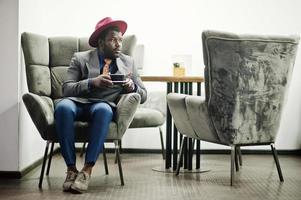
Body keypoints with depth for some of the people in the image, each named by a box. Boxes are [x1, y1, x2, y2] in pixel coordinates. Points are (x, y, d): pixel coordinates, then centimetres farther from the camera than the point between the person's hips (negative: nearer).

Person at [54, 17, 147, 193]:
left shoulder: (128, 62, 17)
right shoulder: (80, 58, 10)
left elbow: (143, 95, 15)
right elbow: (67, 89, -2)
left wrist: (132, 87, -9)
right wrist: (92, 82, -18)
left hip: (105, 105, 1)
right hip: (78, 102, 0)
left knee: (102, 110, -37)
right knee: (63, 107, -36)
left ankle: (87, 170, -33)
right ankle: (71, 169, -27)